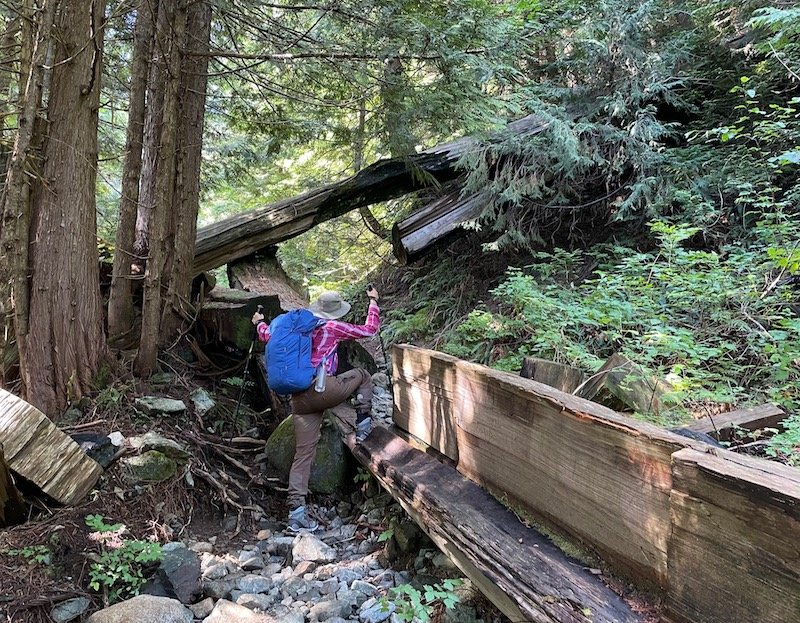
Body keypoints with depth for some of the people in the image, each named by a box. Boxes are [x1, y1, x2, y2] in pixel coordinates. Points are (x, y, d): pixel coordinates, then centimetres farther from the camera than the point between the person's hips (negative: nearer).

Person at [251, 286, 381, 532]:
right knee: (362, 375, 20)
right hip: (323, 389, -5)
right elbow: (369, 329, 8)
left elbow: (267, 335, 30)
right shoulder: (332, 327, 2)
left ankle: (296, 509, 1)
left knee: (303, 453, 7)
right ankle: (363, 422, 9)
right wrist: (373, 301, 22)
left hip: (300, 398, 5)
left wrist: (259, 323, 52)